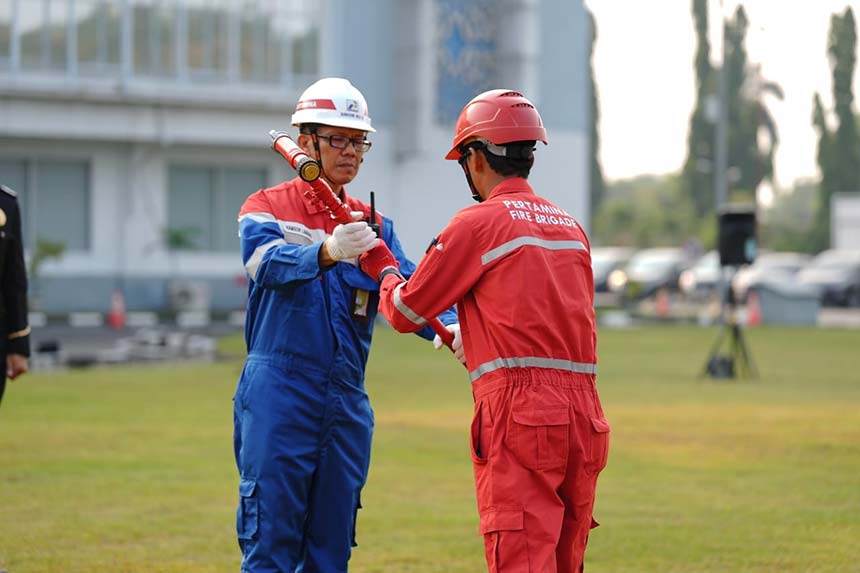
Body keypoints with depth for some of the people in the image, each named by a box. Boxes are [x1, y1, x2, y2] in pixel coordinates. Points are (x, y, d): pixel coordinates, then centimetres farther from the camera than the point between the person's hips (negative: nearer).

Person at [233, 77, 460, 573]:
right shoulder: (266, 208, 0)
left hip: (348, 402, 5)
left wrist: (448, 325, -25)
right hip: (278, 396, -5)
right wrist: (327, 251, -43)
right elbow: (268, 263, -22)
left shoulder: (372, 226, 14)